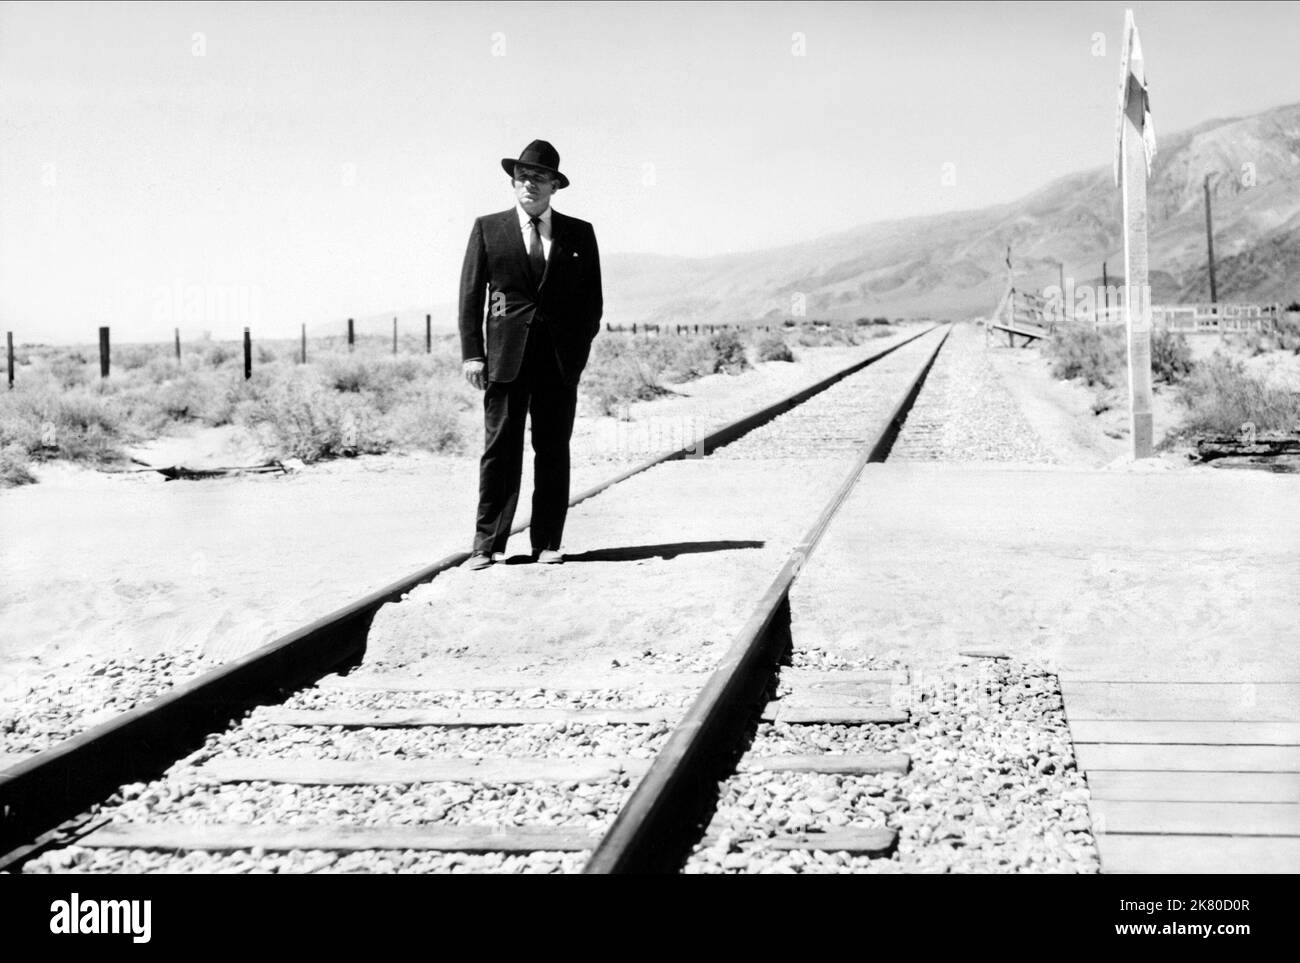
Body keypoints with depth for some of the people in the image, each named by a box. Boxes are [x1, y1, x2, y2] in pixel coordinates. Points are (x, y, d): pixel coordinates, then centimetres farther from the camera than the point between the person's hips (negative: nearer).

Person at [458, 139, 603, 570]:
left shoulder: (579, 234, 11)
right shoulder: (488, 229, 9)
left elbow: (592, 299, 11)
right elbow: (471, 293, 6)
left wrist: (580, 349, -1)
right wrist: (472, 353, -3)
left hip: (561, 358, 1)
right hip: (506, 356, -1)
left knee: (554, 451, 4)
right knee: (500, 449, -3)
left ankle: (548, 542, 11)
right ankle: (488, 544, 0)